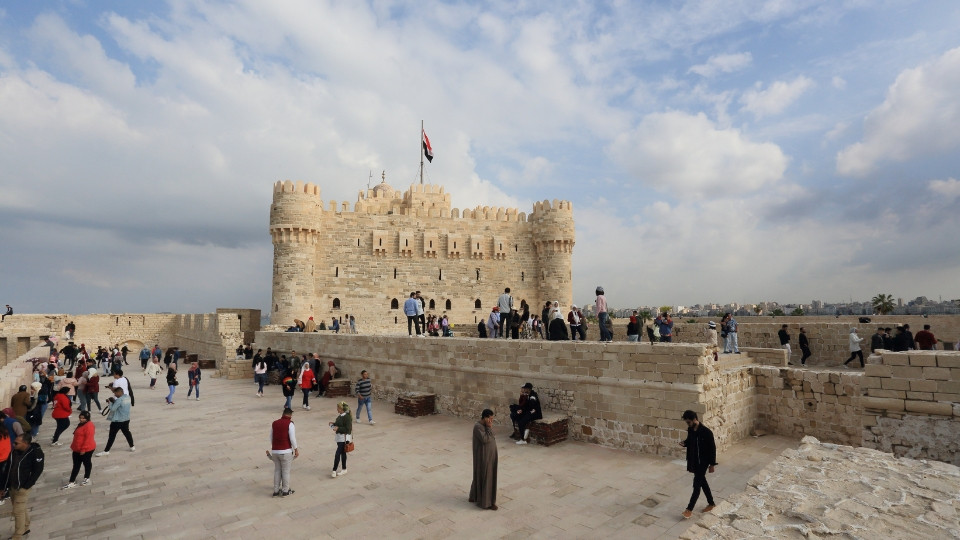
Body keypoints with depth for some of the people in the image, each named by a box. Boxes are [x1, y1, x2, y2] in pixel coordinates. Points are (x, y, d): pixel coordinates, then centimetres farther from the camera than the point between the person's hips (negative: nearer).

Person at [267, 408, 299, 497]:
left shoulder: (274, 423, 8)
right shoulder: (290, 424, -11)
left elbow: (271, 437, 14)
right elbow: (292, 438, -13)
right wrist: (296, 449, -3)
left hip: (275, 451, 5)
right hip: (286, 451, -5)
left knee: (277, 471, 16)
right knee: (286, 471, 7)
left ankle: (276, 491, 23)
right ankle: (285, 491, 16)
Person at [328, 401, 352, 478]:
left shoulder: (347, 417, -21)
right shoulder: (340, 415, 6)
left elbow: (348, 429, -23)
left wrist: (338, 428, -24)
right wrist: (334, 424, 3)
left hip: (344, 438, -9)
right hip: (339, 437, 9)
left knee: (337, 454, -6)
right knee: (342, 453, 17)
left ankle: (334, 470, 5)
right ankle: (344, 469, 27)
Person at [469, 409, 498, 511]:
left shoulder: (486, 425, 6)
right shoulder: (478, 427, -22)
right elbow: (485, 439, -28)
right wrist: (489, 428, -24)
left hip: (489, 455, 10)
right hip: (483, 456, -10)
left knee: (480, 476, 20)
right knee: (485, 477, -1)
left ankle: (475, 496, 34)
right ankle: (485, 502, 10)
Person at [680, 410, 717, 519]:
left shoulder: (706, 432, -23)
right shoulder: (690, 430, -2)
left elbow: (712, 448, -16)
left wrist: (712, 464, -12)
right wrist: (684, 443, -9)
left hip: (703, 462, -7)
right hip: (694, 461, 7)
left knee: (697, 485, -2)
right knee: (702, 481, 19)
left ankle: (689, 509, 4)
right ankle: (711, 503, 37)